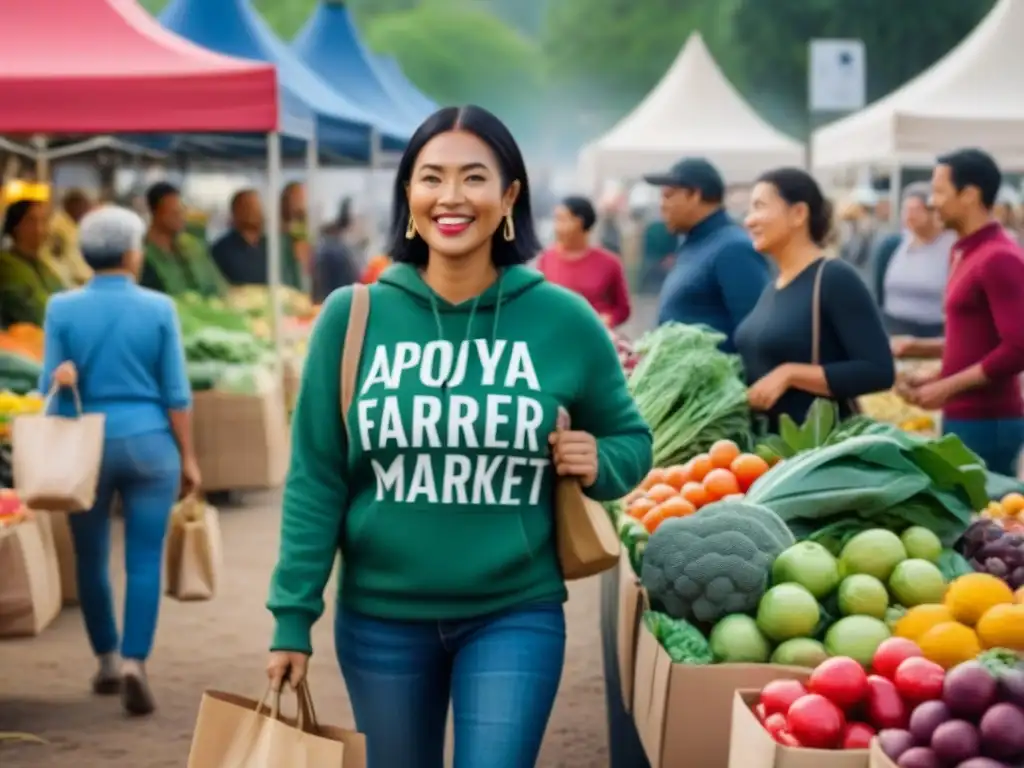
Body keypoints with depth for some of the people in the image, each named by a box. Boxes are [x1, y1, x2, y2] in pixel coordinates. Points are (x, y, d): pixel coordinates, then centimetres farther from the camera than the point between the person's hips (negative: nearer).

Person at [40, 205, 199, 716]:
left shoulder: (63, 309, -3)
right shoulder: (158, 309, -4)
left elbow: (50, 387, -3)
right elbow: (176, 393, -3)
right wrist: (188, 456, 4)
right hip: (149, 443, -1)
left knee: (91, 559, 16)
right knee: (145, 561, 1)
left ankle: (107, 660, 27)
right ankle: (134, 663, -11)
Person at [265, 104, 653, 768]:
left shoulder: (563, 320, -4)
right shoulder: (353, 317, -4)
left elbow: (631, 440, 10)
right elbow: (315, 478, -2)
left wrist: (599, 465, -13)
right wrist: (293, 614, -5)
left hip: (515, 616, -1)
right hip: (381, 617, 1)